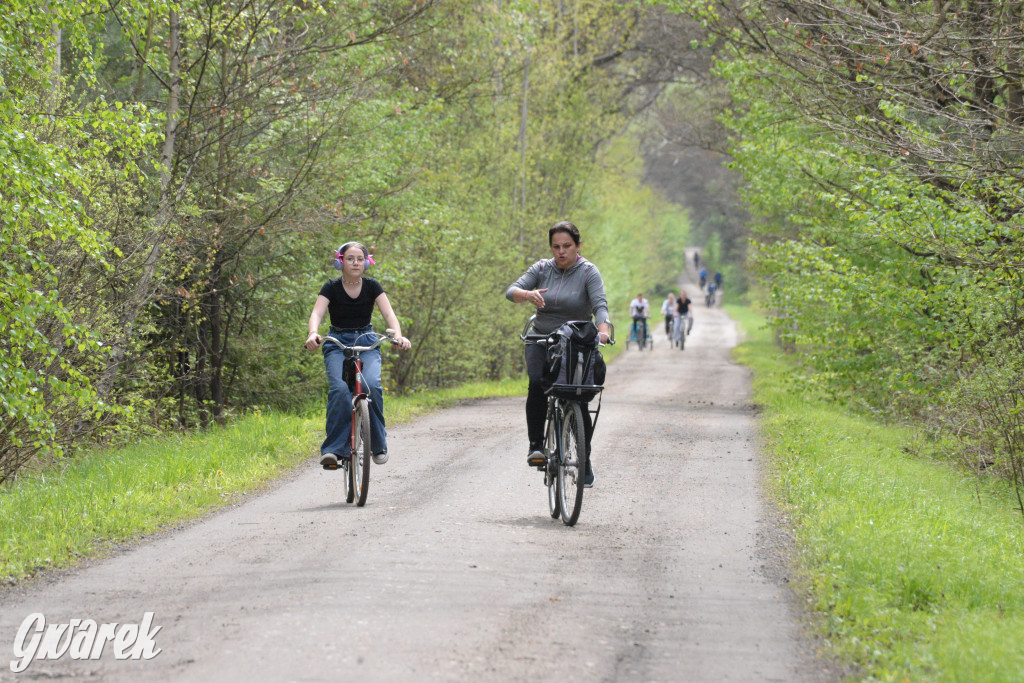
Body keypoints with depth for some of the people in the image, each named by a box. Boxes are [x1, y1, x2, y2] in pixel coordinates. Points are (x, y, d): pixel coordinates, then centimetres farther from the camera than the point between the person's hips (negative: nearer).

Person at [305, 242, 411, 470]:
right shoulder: (332, 288, -7)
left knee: (371, 385, -27)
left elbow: (389, 314, -13)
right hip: (338, 344, -1)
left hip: (367, 343, 1)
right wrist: (313, 334, -44)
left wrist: (398, 335, -34)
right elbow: (317, 314, -22)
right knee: (339, 389, -28)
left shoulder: (372, 286, -2)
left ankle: (378, 442, -9)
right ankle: (333, 449, -28)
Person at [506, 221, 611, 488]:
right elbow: (511, 291, -9)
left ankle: (585, 459, 12)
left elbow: (599, 304, -21)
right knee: (537, 385, -27)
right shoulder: (542, 268, 2)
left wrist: (603, 331, -41)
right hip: (541, 342, 1)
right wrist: (527, 294, -32)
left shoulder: (588, 272, -6)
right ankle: (535, 446, -22)